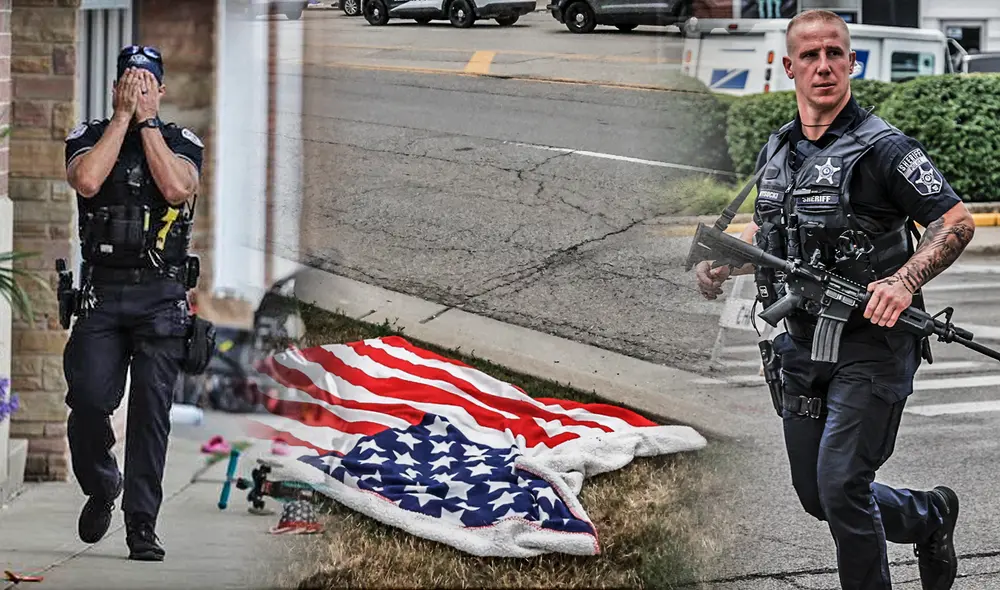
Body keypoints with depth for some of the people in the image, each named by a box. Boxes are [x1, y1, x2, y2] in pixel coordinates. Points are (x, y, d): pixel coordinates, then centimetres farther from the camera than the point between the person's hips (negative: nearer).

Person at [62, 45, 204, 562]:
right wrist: (123, 116, -8)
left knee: (152, 409, -6)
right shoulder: (87, 137, 8)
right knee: (89, 397, -13)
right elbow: (86, 180, -14)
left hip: (161, 298, 0)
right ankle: (101, 486, 16)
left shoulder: (182, 142, 8)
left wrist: (147, 121, -9)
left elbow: (177, 188, -14)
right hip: (101, 293, 0)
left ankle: (141, 525, -2)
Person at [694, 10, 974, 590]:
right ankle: (931, 517, 36)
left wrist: (904, 282, -28)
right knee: (816, 494, 14)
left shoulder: (882, 147, -12)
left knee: (840, 486, -14)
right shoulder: (776, 151, 9)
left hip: (872, 344, -7)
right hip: (803, 344, 7)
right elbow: (765, 229, 26)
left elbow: (958, 222, -15)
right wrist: (722, 264, 5)